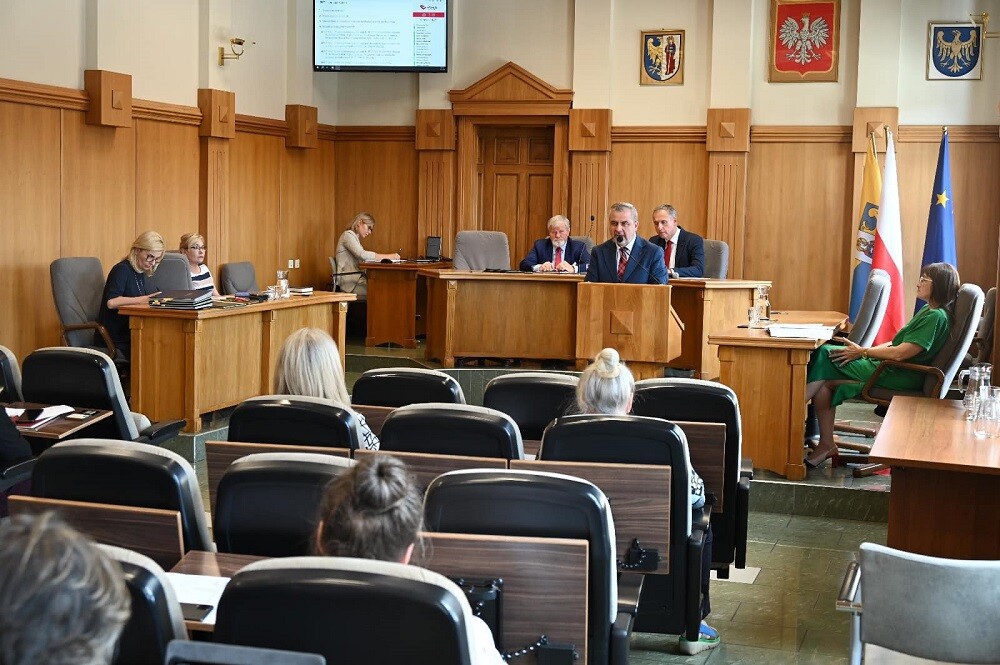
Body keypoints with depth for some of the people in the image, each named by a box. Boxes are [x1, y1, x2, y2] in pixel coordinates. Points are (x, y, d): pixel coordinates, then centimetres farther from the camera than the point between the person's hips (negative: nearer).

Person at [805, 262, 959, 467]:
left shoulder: (936, 317, -15)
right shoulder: (928, 310, 16)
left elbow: (900, 353, -20)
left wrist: (862, 352, -11)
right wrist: (867, 351, 5)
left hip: (900, 377, -9)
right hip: (894, 371, 9)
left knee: (827, 356, -14)